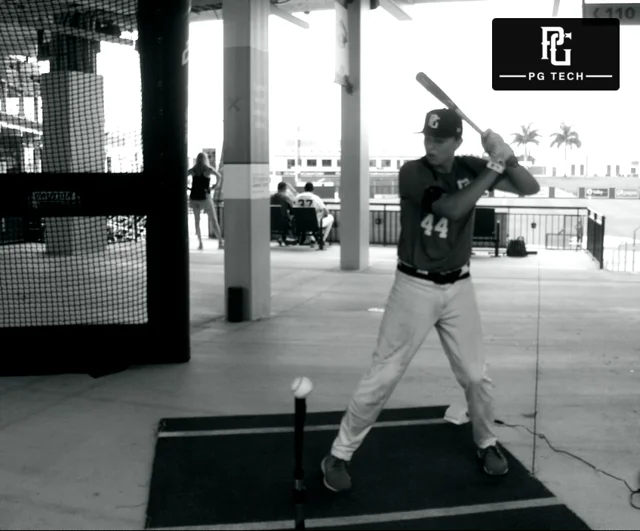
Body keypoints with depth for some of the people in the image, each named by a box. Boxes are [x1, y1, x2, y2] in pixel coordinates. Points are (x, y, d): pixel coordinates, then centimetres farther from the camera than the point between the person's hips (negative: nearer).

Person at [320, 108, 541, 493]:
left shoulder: (471, 169, 1)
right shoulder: (412, 173, -13)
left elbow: (531, 188, -2)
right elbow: (452, 208, -28)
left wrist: (506, 156, -20)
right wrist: (496, 164, -24)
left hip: (459, 288, 4)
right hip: (415, 287, -4)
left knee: (475, 375, 11)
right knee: (384, 375, -3)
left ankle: (487, 443, 35)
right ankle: (339, 454, 9)